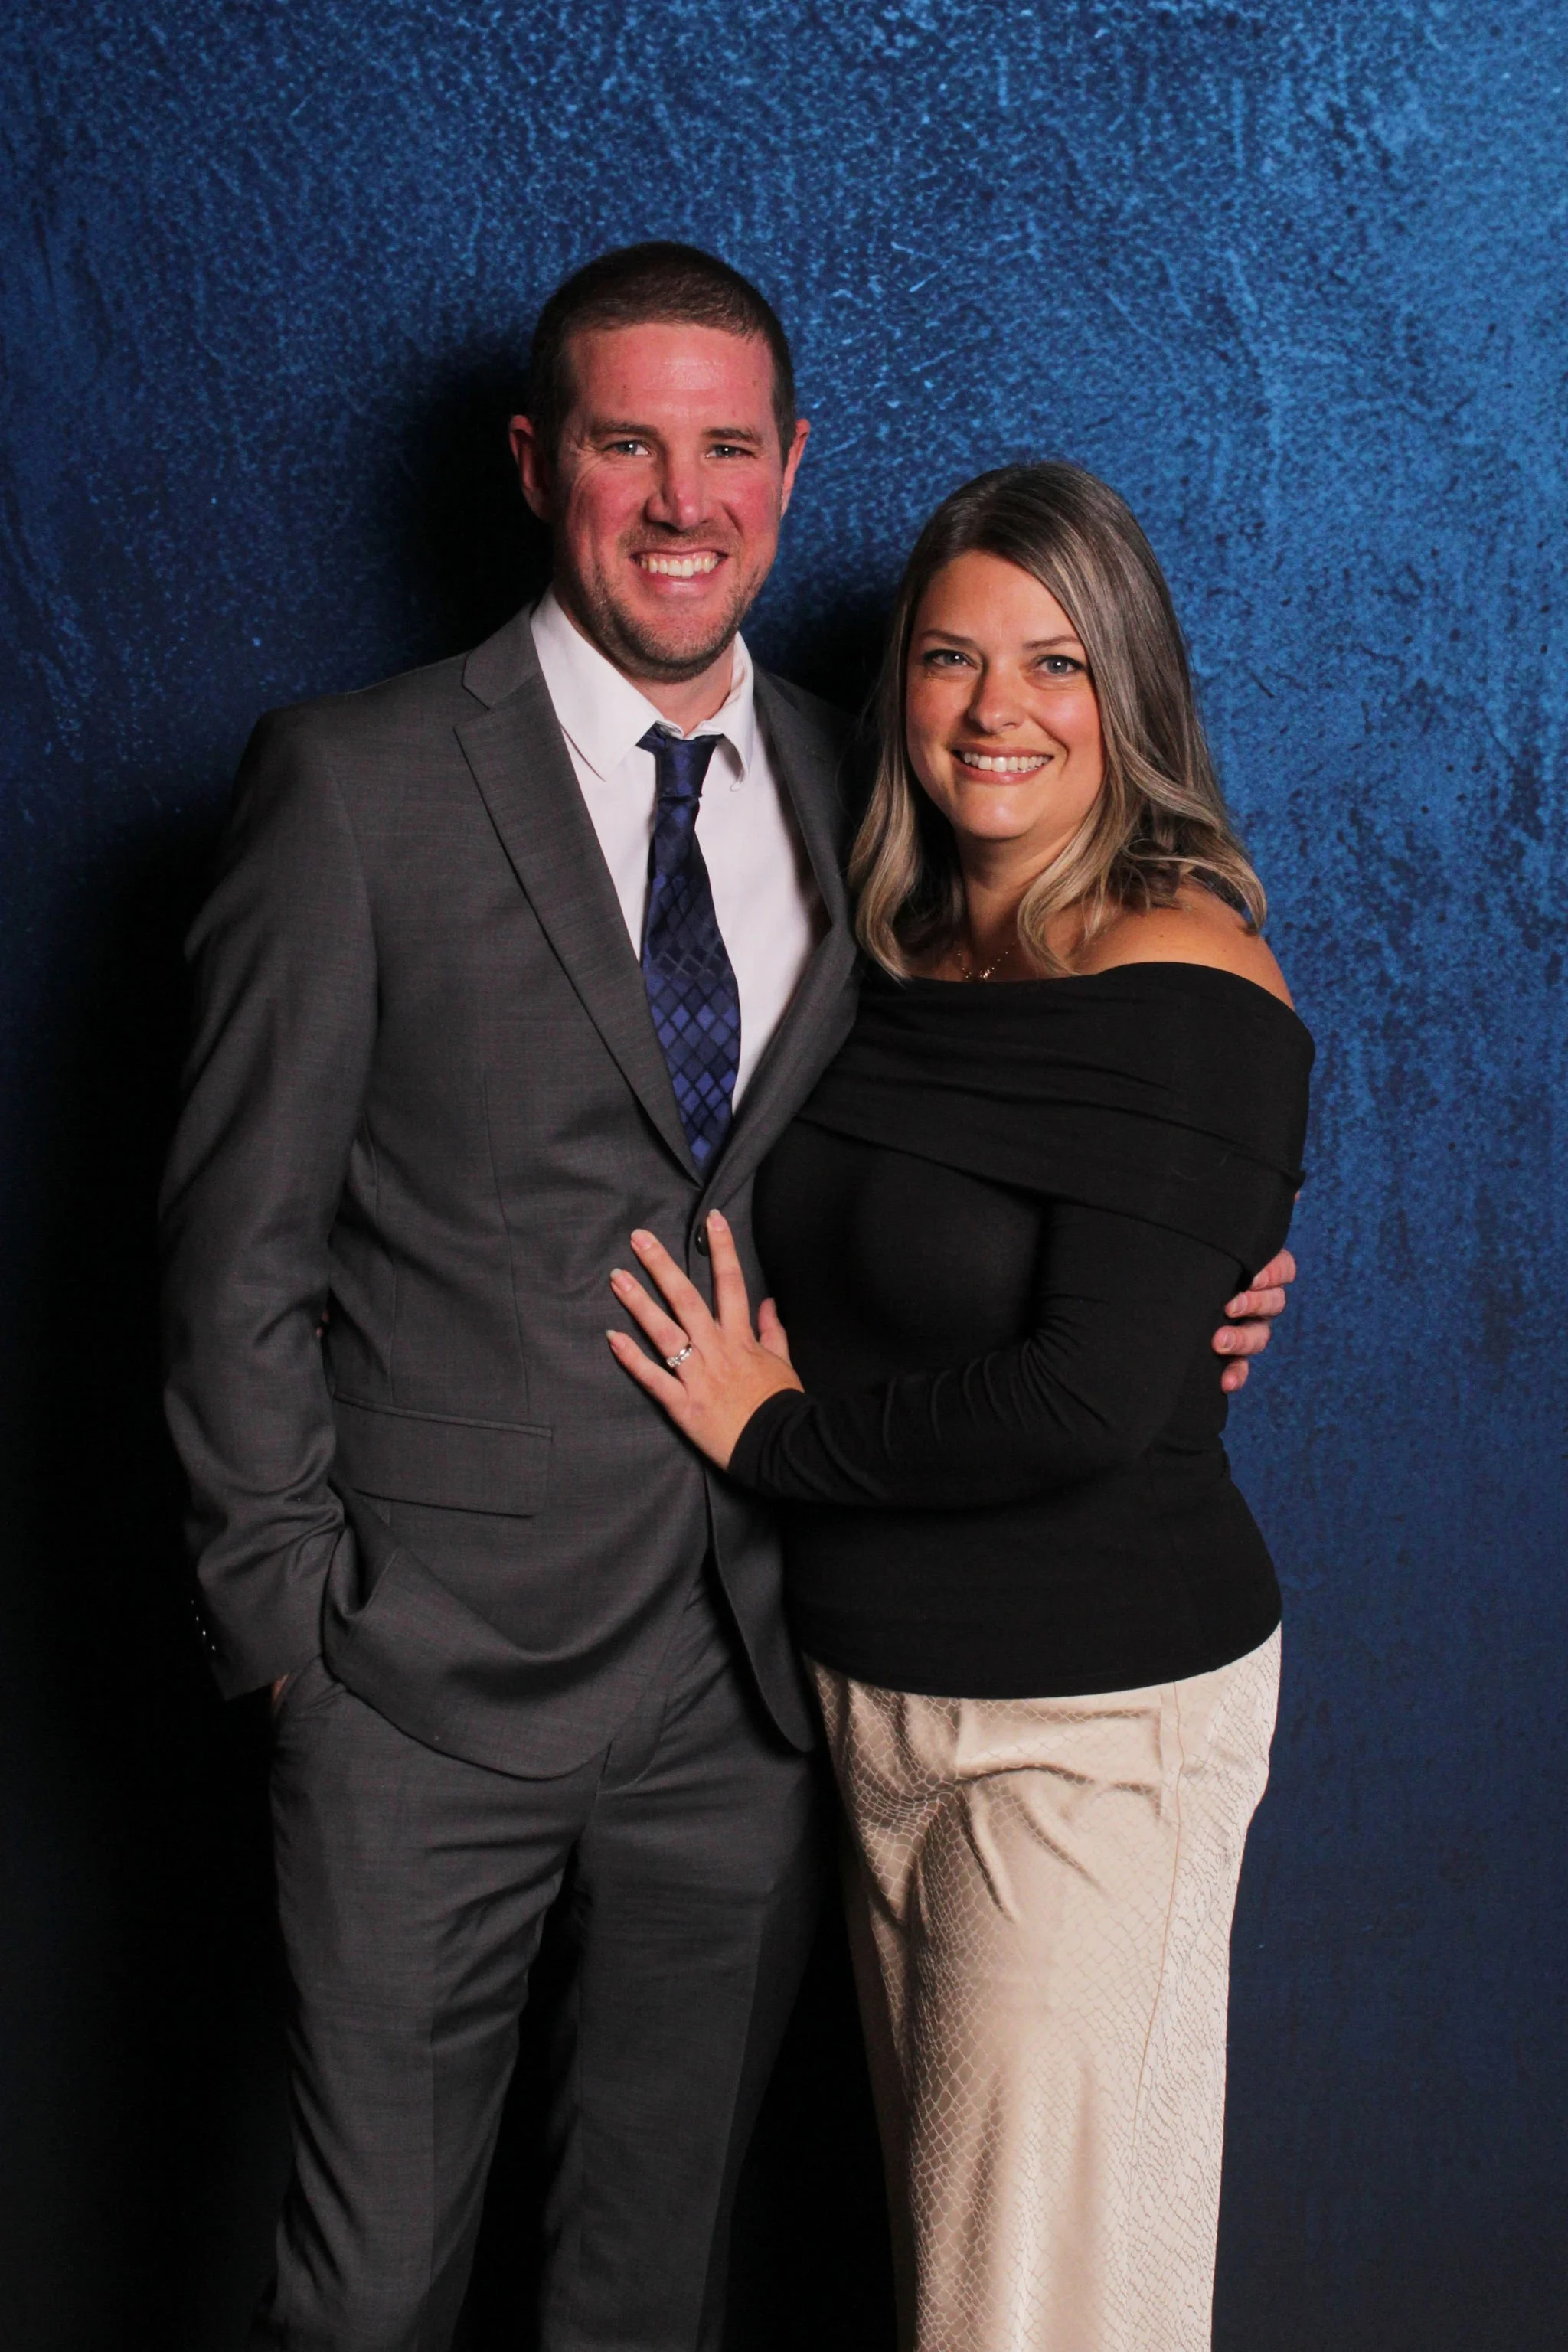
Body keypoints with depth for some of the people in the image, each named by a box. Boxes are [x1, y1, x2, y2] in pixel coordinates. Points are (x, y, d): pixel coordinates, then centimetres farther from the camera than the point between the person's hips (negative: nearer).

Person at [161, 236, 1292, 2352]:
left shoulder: (859, 792, 7)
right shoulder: (356, 785, -6)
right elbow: (244, 1237, -5)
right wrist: (286, 1600, -8)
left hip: (753, 1689, 4)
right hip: (435, 1685, -3)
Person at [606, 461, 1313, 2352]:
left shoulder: (1181, 979, -17)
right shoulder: (906, 955, 6)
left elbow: (1093, 1401, -24)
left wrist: (778, 1428, -12)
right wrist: (765, 1399, 0)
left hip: (1093, 1719, -7)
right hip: (873, 1693, 7)